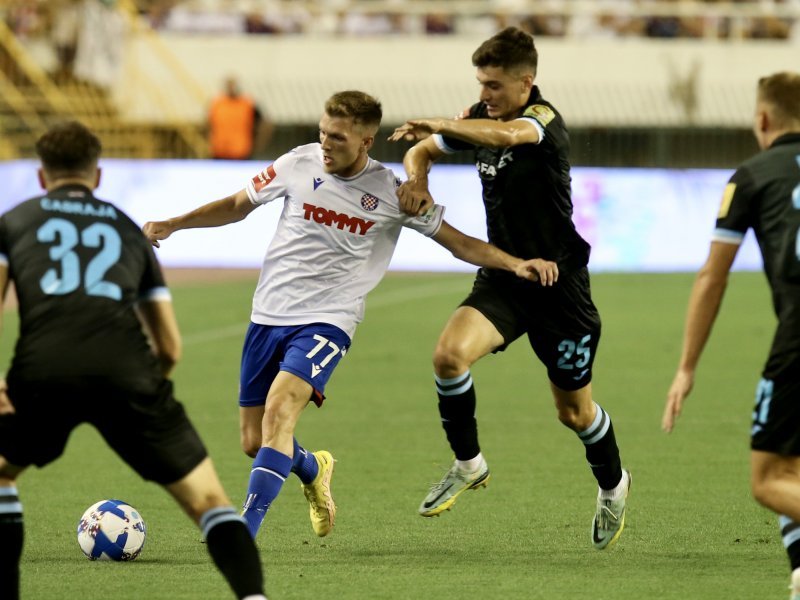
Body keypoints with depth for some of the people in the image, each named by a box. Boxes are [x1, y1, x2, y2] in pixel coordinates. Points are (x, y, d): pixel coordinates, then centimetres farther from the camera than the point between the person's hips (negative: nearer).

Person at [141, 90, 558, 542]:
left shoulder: (392, 194, -5)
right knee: (254, 442, 6)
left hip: (327, 321, -4)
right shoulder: (299, 164, -1)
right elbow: (238, 205, 13)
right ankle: (313, 469, 41)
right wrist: (171, 225, 5)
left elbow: (457, 241, 3)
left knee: (279, 411, -27)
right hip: (269, 315, 4)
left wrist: (516, 264, -10)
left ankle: (244, 534, -28)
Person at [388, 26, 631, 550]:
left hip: (558, 281, -5)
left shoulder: (545, 120, -20)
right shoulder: (481, 117, 2)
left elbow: (508, 134, -44)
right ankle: (468, 464, -2)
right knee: (449, 353, -23)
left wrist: (441, 125, -52)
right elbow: (423, 150, 13)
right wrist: (417, 178, -10)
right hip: (502, 276, 5)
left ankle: (612, 485, 39)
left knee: (575, 411, 9)